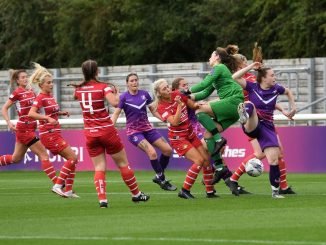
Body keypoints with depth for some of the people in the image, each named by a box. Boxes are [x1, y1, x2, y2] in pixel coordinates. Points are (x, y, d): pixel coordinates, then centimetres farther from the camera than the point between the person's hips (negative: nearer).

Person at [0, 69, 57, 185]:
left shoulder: (31, 91, 10)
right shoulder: (17, 93, -10)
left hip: (30, 127, 8)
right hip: (24, 129, -8)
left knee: (16, 158, 16)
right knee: (43, 155, -9)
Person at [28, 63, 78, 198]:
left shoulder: (50, 96, 14)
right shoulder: (41, 98, -13)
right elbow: (31, 113, -27)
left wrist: (61, 113, 13)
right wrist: (48, 118, -38)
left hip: (55, 133, 9)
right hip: (49, 134, -9)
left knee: (72, 159, 8)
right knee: (73, 158, -12)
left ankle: (68, 190, 10)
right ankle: (58, 186, -11)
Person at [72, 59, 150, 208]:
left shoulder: (79, 89, 2)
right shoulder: (103, 87, -11)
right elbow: (114, 103, -27)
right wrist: (116, 93, -7)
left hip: (90, 133, 4)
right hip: (106, 130, -4)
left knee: (99, 167, 4)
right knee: (123, 163, 10)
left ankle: (102, 199, -10)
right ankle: (136, 194, 21)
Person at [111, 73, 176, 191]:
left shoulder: (144, 94, 2)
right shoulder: (124, 97, -10)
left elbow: (153, 110, 14)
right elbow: (116, 113, -13)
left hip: (147, 128, 5)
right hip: (134, 131, -5)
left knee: (168, 150, -1)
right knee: (152, 152, -23)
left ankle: (158, 176, 18)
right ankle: (162, 181, -6)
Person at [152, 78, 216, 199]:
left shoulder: (177, 95, -2)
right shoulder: (161, 107, -18)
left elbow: (193, 105, 9)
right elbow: (175, 122, -30)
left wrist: (197, 105, -13)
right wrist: (179, 105, -31)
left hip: (190, 133, 7)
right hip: (178, 138, -7)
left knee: (207, 159, 2)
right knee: (199, 160, -19)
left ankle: (210, 191, 14)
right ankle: (185, 190, -11)